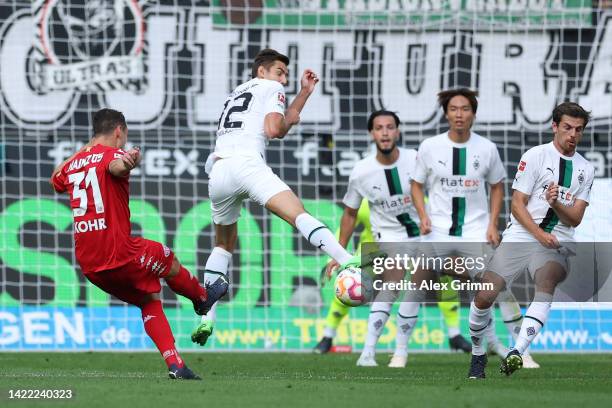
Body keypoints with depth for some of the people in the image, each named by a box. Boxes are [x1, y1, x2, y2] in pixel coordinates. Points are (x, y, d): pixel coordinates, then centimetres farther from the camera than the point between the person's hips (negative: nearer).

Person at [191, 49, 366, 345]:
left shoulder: (235, 94, 36)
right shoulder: (270, 88, 15)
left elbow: (285, 122, 39)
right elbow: (275, 130, -2)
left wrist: (305, 92, 41)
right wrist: (288, 121, 18)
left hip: (217, 173, 7)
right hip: (246, 163, -7)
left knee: (224, 245, 24)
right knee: (298, 215, -22)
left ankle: (206, 318, 15)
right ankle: (347, 262, -46)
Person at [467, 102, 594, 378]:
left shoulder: (586, 169, 13)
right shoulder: (535, 156, 2)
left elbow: (575, 219, 7)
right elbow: (517, 204, -2)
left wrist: (556, 203, -14)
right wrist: (540, 234, -14)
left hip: (558, 244, 1)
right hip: (520, 237, -1)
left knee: (547, 282, -33)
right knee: (484, 296, -14)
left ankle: (517, 352, -45)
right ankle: (477, 354, 12)